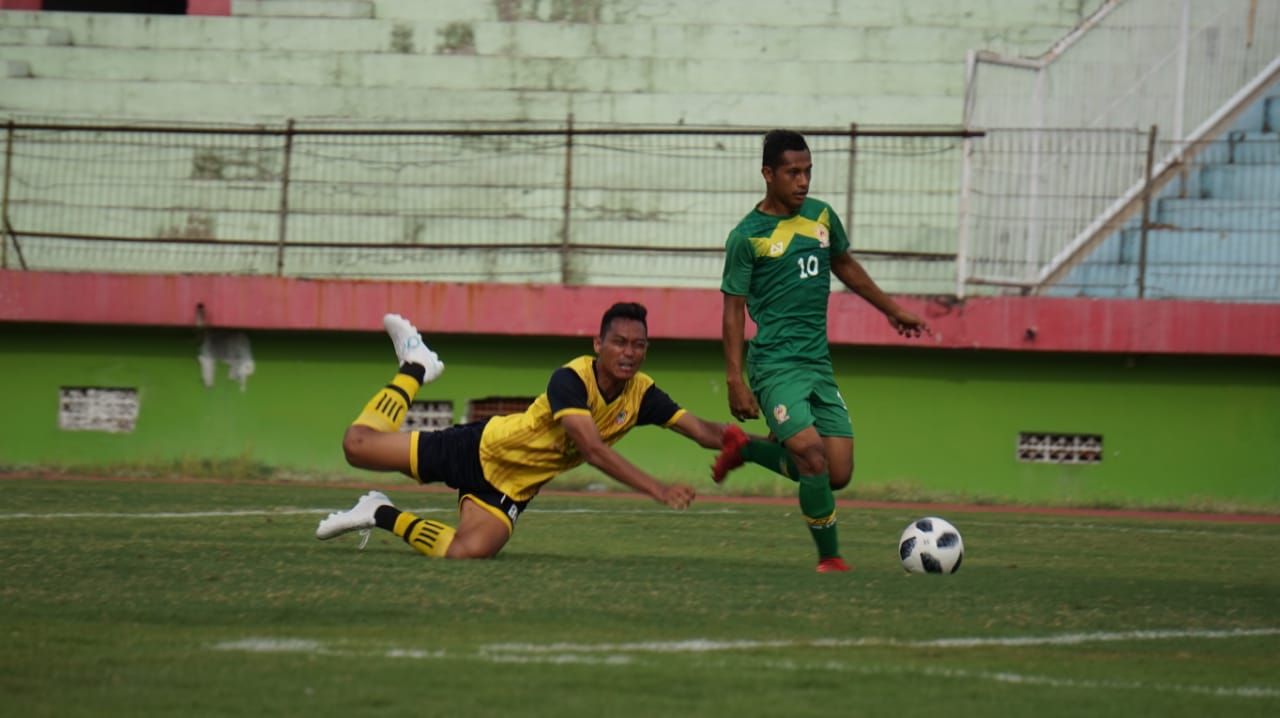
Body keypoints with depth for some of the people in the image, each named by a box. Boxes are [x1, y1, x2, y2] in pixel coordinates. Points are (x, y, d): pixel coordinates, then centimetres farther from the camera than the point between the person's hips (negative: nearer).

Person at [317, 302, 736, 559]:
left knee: (467, 552, -24)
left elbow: (703, 432, -8)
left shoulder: (642, 395, -9)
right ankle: (415, 369, 23)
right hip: (483, 449, -4)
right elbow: (593, 449, -37)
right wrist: (657, 489, -44)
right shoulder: (572, 379, -27)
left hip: (511, 490, 4)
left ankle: (384, 517, 7)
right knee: (358, 445, -8)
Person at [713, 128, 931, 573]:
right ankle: (830, 558, -7)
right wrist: (735, 381, -12)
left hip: (819, 364, 6)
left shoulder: (821, 216, 9)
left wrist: (891, 310, 35)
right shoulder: (747, 237, -7)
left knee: (838, 475, 1)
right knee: (813, 457, -22)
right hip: (775, 364, -6)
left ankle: (745, 448, 24)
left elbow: (845, 266, 28)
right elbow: (733, 310, -6)